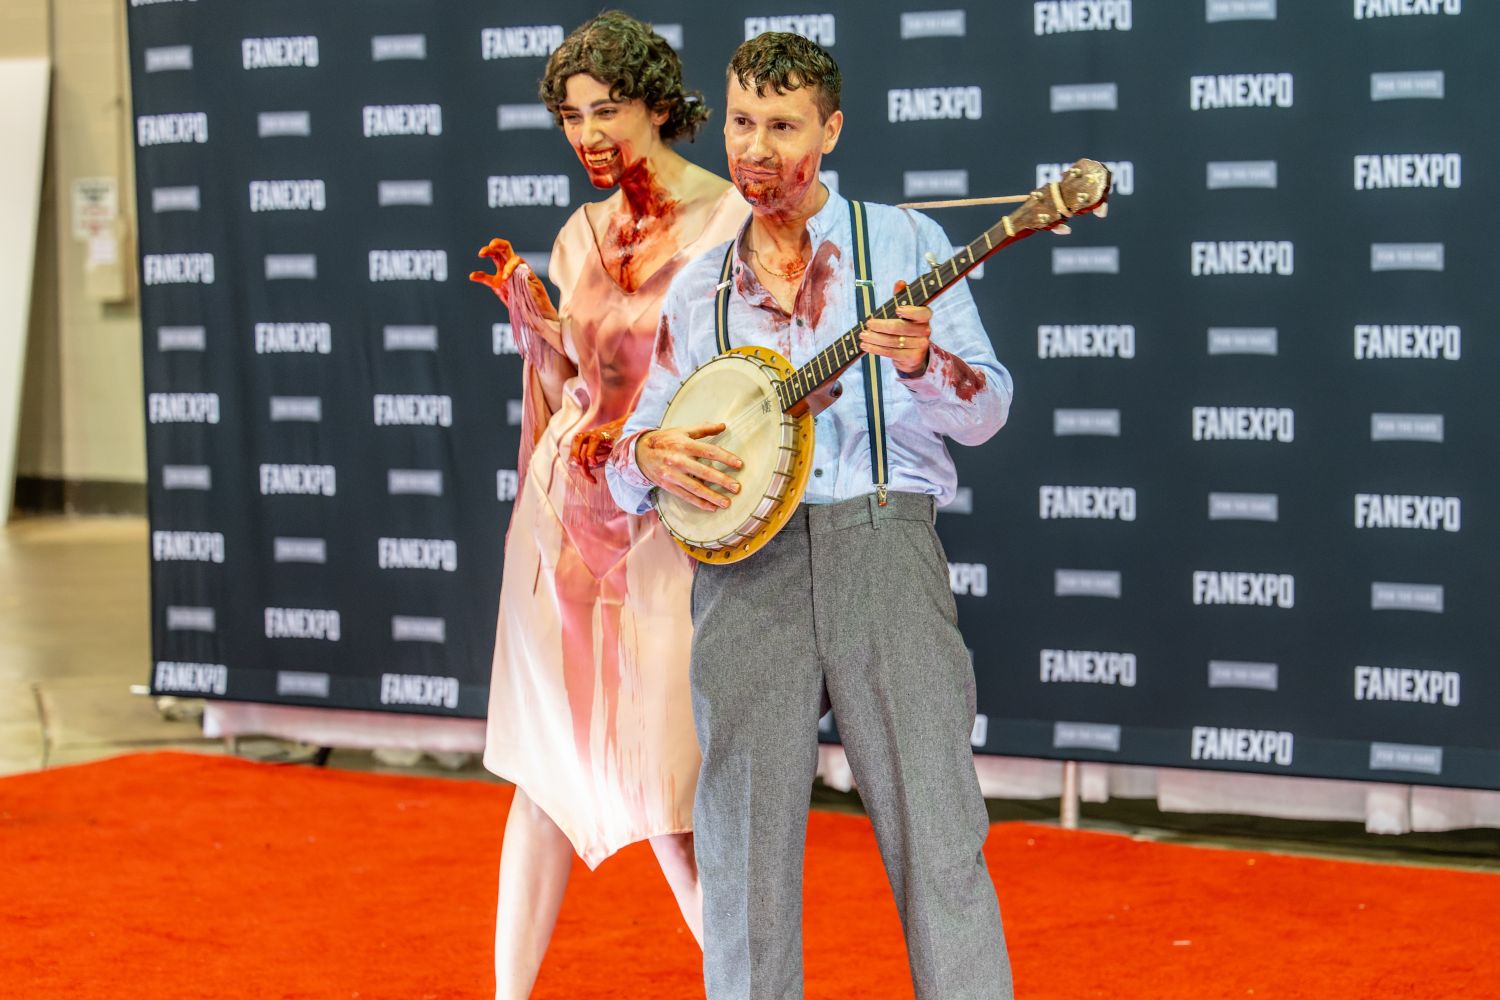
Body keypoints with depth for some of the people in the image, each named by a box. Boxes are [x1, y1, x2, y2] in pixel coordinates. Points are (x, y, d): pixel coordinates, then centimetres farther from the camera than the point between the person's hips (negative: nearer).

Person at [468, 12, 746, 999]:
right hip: (569, 519, 5)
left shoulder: (735, 221, -6)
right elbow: (571, 383, 14)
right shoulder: (582, 236, 10)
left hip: (671, 528, -5)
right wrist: (524, 300, 0)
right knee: (547, 768, 10)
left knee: (662, 789, -5)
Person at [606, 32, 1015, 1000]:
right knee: (745, 846, 2)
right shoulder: (698, 287, 17)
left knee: (937, 833, -6)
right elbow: (637, 443, 18)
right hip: (741, 564, 3)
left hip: (881, 544, -3)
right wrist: (651, 454, -5)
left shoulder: (903, 241, 9)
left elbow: (986, 410, 2)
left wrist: (920, 361, -19)